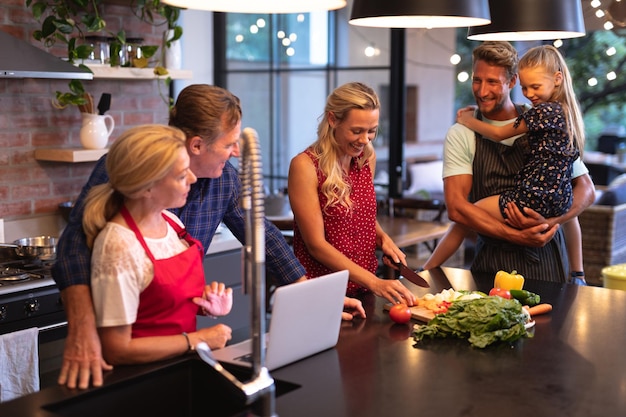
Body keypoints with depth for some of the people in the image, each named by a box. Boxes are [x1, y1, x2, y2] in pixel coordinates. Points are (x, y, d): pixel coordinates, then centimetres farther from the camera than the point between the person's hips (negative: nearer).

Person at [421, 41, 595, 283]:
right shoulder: (461, 134, -3)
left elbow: (585, 189, 3)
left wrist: (548, 223, -15)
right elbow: (456, 207, -12)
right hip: (494, 262, -1)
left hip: (547, 258, 2)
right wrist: (518, 236, -20)